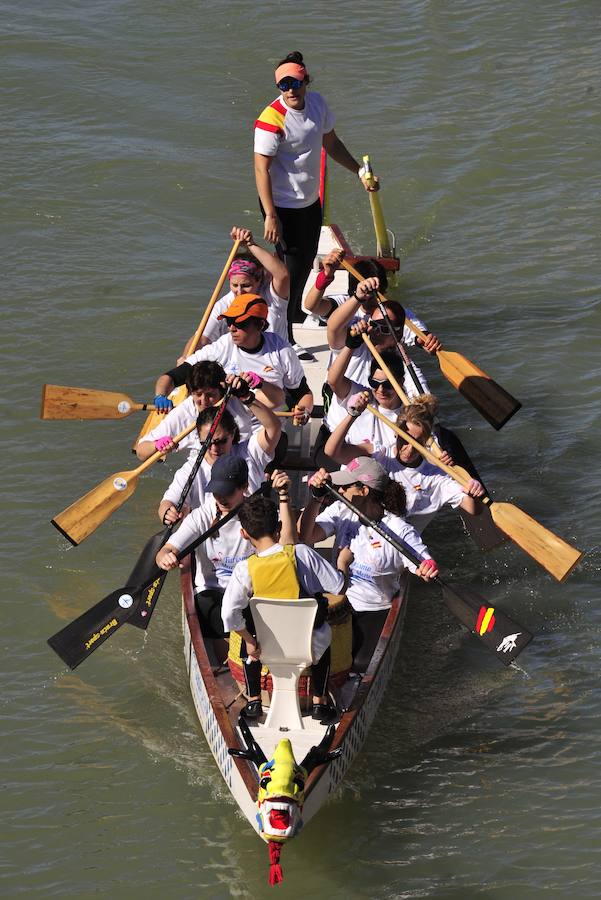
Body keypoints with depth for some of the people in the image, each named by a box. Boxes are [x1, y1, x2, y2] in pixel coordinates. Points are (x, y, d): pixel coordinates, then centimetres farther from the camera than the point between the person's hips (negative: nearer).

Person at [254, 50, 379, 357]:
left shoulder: (317, 102, -2)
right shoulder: (272, 119, -24)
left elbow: (331, 144, 14)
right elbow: (261, 169, -24)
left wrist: (360, 172, 12)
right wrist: (270, 216, -26)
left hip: (310, 200, 8)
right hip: (283, 205, -8)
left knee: (307, 260, 25)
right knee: (292, 267, -4)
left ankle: (296, 312, 49)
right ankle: (284, 337, 6)